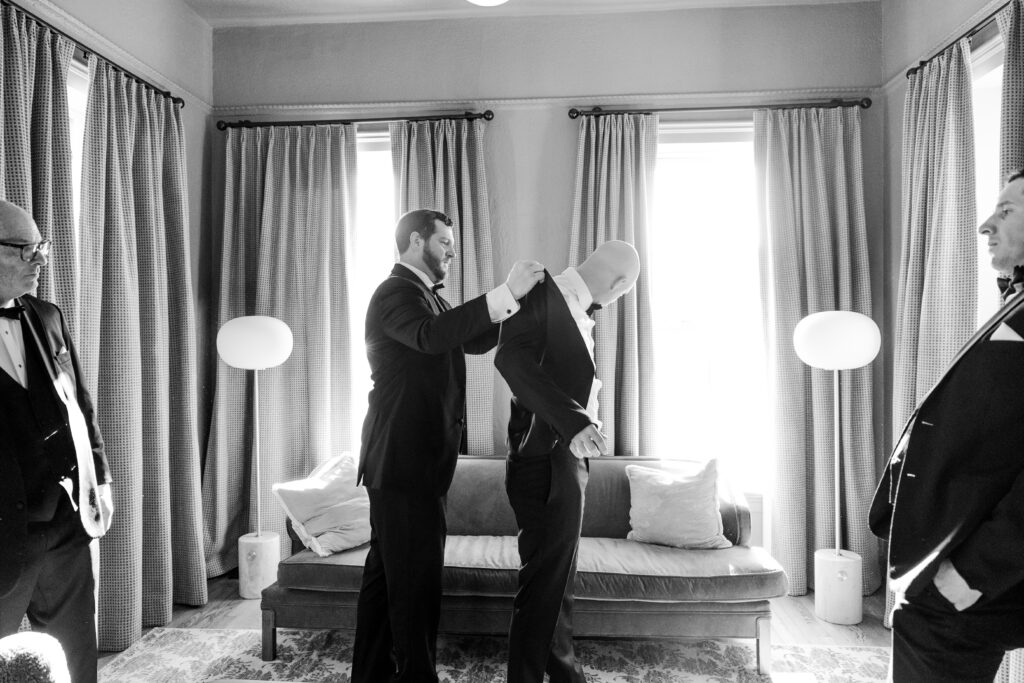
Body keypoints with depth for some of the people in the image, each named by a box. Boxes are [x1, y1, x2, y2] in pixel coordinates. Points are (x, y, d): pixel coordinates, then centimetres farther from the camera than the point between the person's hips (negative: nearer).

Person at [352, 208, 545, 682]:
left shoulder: (424, 296, 20)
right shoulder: (396, 292, -12)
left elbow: (474, 341, 20)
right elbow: (431, 336, -33)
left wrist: (516, 298, 8)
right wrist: (505, 292, -33)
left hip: (412, 460, 10)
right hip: (405, 460, -10)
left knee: (387, 572, 17)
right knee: (416, 577, -3)